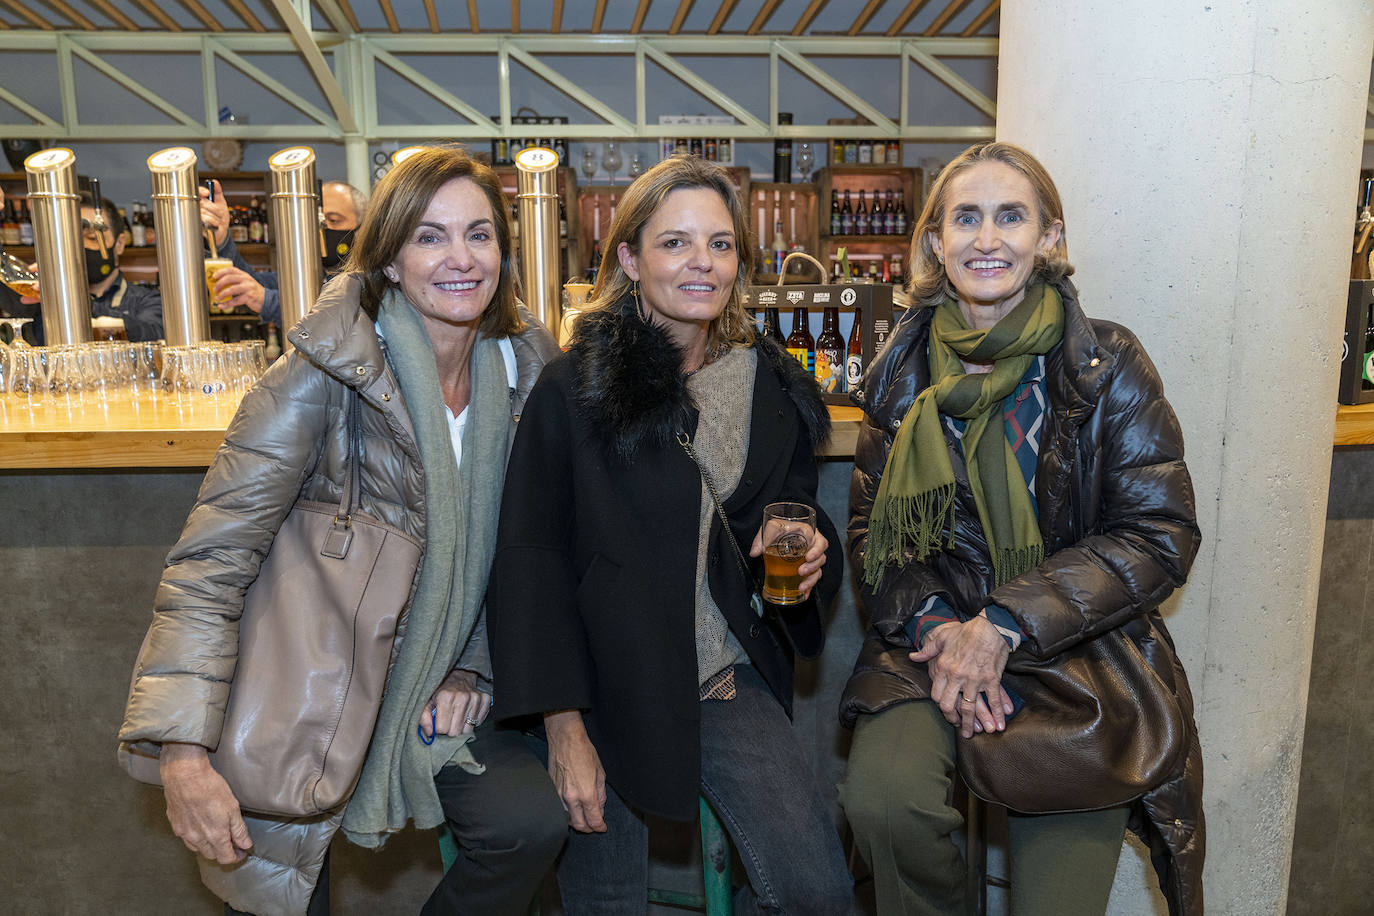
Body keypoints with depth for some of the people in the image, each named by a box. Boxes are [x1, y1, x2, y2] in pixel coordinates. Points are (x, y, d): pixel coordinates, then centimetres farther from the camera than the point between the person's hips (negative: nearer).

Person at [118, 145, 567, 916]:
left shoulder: (527, 367, -3)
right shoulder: (324, 375, -19)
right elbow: (212, 560, -20)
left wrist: (470, 668, -1)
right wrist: (184, 751, -26)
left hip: (421, 680, 4)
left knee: (535, 821, -14)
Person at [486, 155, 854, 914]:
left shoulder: (773, 387, 4)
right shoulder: (577, 387, -9)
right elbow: (531, 559, -9)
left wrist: (805, 552, -7)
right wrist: (562, 726, -13)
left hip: (728, 679, 3)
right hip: (606, 683, -3)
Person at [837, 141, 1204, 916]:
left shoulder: (1107, 365, -3)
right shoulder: (905, 373, 4)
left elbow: (1161, 537, -7)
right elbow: (872, 532, 7)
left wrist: (1006, 623, -16)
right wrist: (937, 628, -13)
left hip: (1082, 655, -1)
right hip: (938, 645, 2)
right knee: (882, 794, -26)